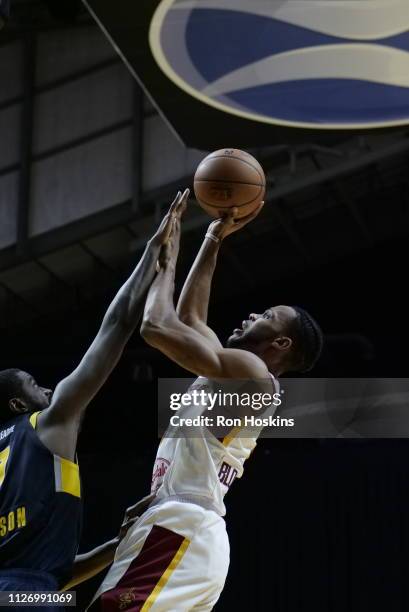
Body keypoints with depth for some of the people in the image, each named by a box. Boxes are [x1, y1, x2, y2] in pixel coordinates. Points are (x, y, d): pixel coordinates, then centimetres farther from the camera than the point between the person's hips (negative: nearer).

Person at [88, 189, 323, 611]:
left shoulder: (251, 372, -5)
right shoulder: (232, 371, 25)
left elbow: (157, 327, -12)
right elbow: (188, 318, 38)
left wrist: (168, 261, 5)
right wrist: (214, 238, 38)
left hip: (180, 534, -10)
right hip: (186, 537, 10)